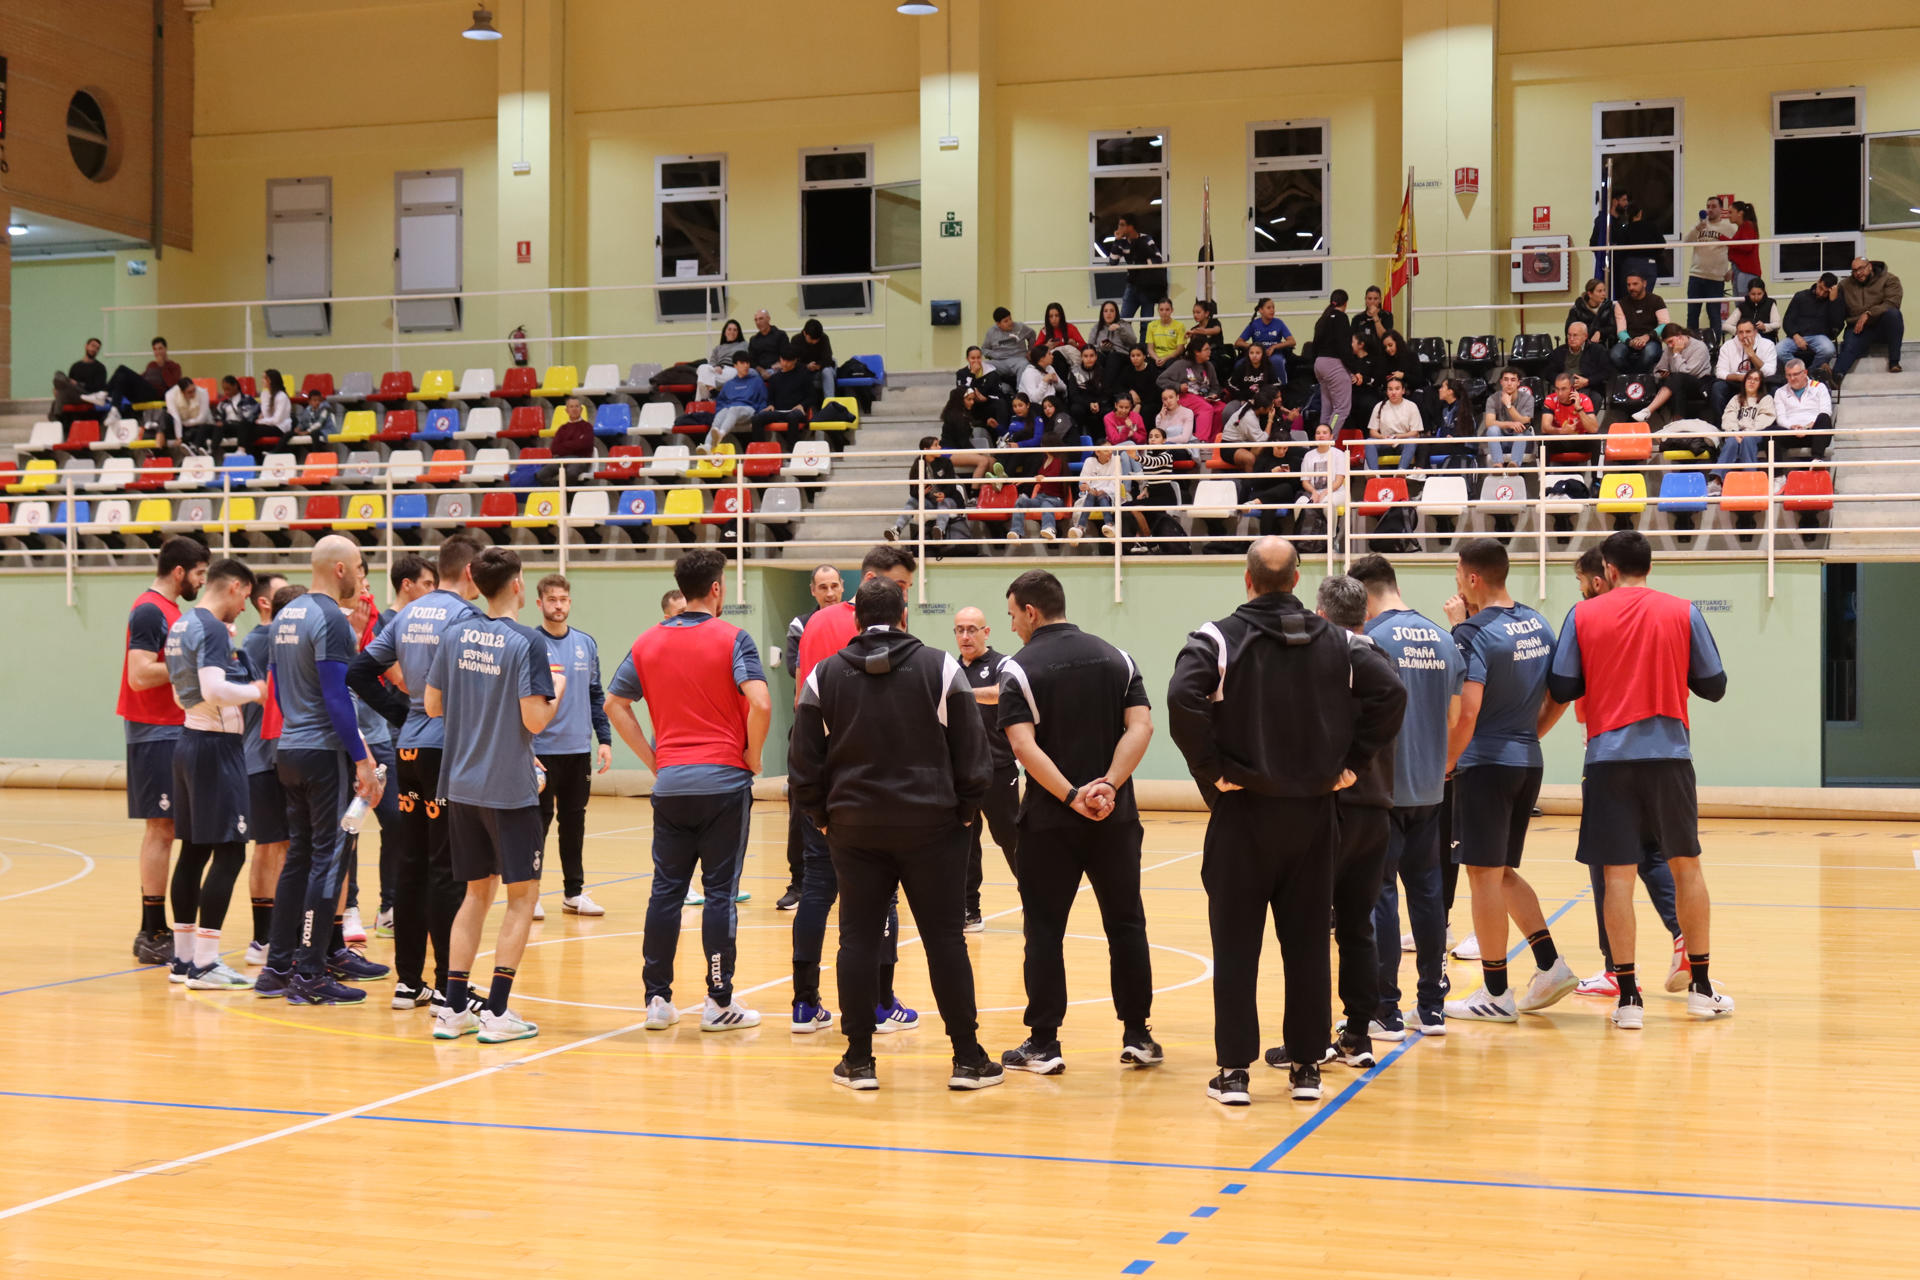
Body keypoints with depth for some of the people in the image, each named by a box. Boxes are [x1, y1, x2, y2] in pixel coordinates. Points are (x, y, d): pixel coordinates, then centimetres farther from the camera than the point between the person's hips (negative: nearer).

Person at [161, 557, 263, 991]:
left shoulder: (181, 625, 15)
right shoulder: (213, 629, -15)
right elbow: (214, 689, -27)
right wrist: (254, 691, -10)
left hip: (189, 739, 10)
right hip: (216, 745, -10)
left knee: (194, 850, 13)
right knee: (228, 852, -8)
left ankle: (183, 957, 18)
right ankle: (204, 964, -9)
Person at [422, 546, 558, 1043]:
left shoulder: (455, 635, 4)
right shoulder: (525, 642, -13)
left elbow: (433, 706, 9)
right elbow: (535, 720, -17)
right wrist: (557, 690, 2)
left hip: (460, 785, 6)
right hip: (509, 788, -6)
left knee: (478, 892, 15)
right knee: (522, 894, 4)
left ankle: (455, 1007, 13)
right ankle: (497, 1011, 0)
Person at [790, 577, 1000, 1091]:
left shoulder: (825, 676, 3)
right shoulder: (940, 668, -3)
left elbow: (805, 763, 3)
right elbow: (971, 752, -3)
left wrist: (823, 816, 14)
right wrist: (966, 811, 8)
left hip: (854, 830, 1)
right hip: (931, 826, -1)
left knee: (858, 938, 7)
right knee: (945, 938, 3)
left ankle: (858, 1059, 8)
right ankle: (968, 1058, 6)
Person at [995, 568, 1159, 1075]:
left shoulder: (1019, 668, -5)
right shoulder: (1116, 658, 7)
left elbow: (1023, 745, -16)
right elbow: (1140, 727, -5)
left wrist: (1071, 796, -18)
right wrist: (1110, 785, -12)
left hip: (1048, 820, -3)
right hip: (1115, 817, 3)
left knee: (1044, 929, 5)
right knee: (1126, 923, 11)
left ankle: (1043, 1043, 6)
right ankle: (1137, 1036, 14)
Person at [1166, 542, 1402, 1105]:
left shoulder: (1219, 638, -7)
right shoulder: (1335, 642, 5)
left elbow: (1182, 699, -22)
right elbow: (1390, 692, -1)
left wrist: (1210, 768, -13)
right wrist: (1352, 762, 3)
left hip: (1243, 810, -3)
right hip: (1313, 811, 3)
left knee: (1236, 943, 2)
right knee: (1307, 942, 10)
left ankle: (1234, 1069, 3)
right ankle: (1307, 1065, 15)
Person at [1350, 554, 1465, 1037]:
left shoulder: (1371, 639, -13)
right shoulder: (1443, 639, 8)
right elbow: (1453, 717, 13)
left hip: (1383, 786, -6)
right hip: (1430, 787, 6)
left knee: (1377, 893, -1)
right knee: (1426, 889, 12)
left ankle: (1385, 1011, 1)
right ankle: (1432, 1006, 17)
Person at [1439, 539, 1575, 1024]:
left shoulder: (1474, 633, -14)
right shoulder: (1539, 624, 9)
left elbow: (1467, 711, -22)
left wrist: (1445, 763, -11)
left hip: (1486, 765, -8)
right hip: (1528, 762, 8)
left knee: (1485, 874, 0)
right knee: (1503, 871, 19)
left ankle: (1496, 994, 4)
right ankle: (1551, 966, 12)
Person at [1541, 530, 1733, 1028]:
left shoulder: (1583, 615, 1)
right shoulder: (1683, 612, 2)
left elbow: (1561, 690, 1)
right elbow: (1714, 686, 6)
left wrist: (1533, 734, 19)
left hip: (1609, 757, -1)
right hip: (1669, 753, 1)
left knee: (1618, 874, 1)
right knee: (1686, 865, 13)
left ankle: (1629, 996, 0)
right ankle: (1700, 987, 19)